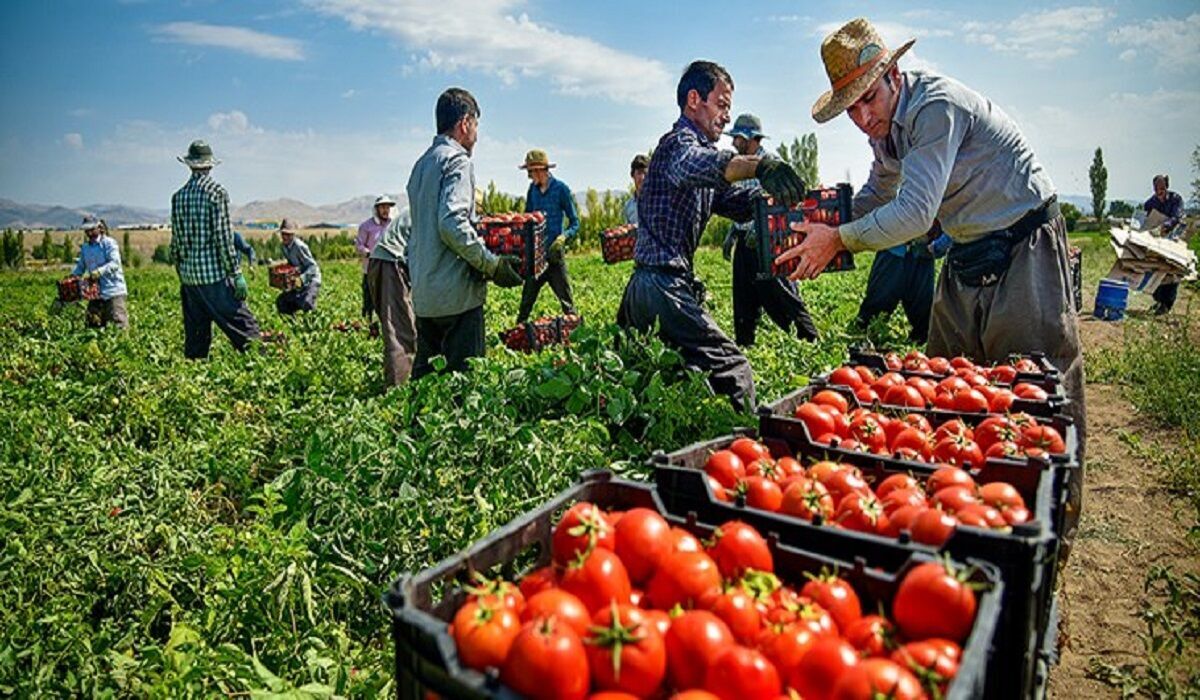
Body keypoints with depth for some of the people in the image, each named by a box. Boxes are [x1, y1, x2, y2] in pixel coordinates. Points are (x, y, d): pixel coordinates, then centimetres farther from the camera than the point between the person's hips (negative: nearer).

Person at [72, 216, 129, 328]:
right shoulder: (85, 247, 16)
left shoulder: (109, 243, -5)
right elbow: (81, 266, 22)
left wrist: (99, 271, -31)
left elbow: (115, 263, -17)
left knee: (119, 326, -11)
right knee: (93, 325, 10)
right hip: (95, 293, 7)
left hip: (113, 291, -7)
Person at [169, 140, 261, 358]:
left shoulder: (178, 196, 10)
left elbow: (175, 241, 13)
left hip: (188, 275, 6)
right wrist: (237, 274, -10)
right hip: (215, 274, -6)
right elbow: (223, 237, -13)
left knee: (195, 334, 12)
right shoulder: (217, 192, -8)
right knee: (243, 324, -6)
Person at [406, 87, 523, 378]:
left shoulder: (421, 164, 19)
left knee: (424, 376, 14)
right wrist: (492, 264, -16)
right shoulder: (457, 161, -8)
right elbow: (453, 223, -22)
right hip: (456, 293, -9)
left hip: (423, 294, 9)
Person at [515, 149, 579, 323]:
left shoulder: (561, 189, -7)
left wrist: (563, 238, -24)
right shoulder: (533, 188, 7)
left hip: (553, 254, -5)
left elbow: (575, 222, -5)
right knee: (526, 300, 11)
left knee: (566, 301, 1)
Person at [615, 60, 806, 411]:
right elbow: (695, 163, -31)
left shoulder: (694, 145, 26)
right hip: (663, 283, -11)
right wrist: (757, 165, -48)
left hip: (642, 286, 11)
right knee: (732, 371, -15)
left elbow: (737, 201, 14)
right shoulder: (680, 141, -4)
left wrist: (770, 193, -6)